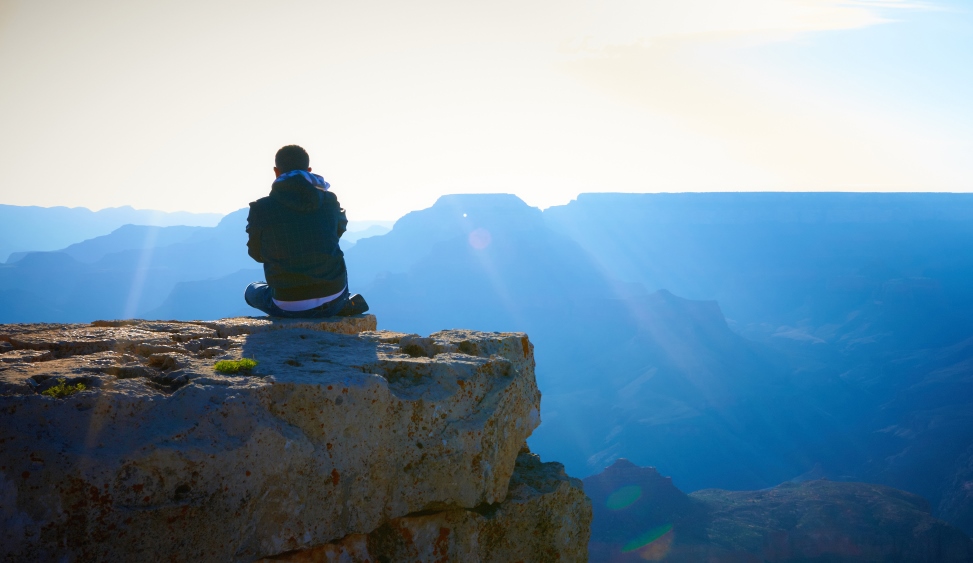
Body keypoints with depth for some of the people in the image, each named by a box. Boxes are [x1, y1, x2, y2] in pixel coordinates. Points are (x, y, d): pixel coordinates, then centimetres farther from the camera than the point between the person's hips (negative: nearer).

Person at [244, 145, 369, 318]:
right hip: (334, 298, 4)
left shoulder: (260, 209, -10)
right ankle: (344, 305, 12)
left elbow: (256, 253, 6)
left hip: (288, 308, -4)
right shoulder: (329, 201, -4)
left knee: (252, 291, 31)